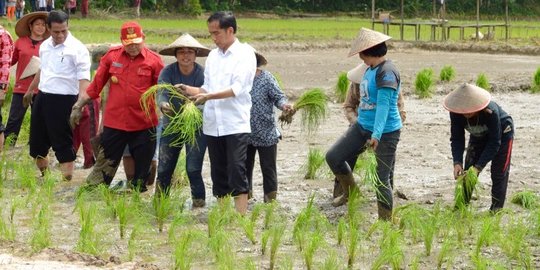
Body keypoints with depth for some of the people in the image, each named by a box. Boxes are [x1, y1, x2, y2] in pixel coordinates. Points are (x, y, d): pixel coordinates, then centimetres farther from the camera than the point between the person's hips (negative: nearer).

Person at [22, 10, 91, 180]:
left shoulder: (77, 49, -13)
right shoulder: (45, 46, 9)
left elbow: (83, 78, -19)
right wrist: (30, 90, 36)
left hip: (63, 100, -7)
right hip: (42, 96, 7)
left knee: (62, 142, -6)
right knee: (37, 140, 15)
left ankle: (67, 178, 0)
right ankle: (41, 174, 32)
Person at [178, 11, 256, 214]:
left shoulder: (245, 53, -4)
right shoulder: (213, 55, 14)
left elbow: (238, 88, -14)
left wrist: (209, 96, -23)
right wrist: (189, 90, 0)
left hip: (236, 124, -6)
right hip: (213, 124, 6)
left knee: (236, 172, -10)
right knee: (218, 174, 9)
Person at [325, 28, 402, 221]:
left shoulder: (387, 73, -21)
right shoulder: (370, 70, 10)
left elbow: (383, 104, -30)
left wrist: (376, 135, -38)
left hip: (385, 133, -9)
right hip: (362, 126, 9)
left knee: (381, 180, -4)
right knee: (333, 157, 6)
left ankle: (386, 221, 9)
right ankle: (350, 193, 26)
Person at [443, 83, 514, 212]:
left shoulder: (490, 112, -41)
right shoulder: (456, 114, -30)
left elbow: (494, 143, -35)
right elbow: (456, 139, -22)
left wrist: (478, 167, -39)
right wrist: (457, 162, -38)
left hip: (502, 133, -4)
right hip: (479, 136, 4)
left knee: (499, 173, -10)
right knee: (467, 172, -2)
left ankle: (496, 210, -4)